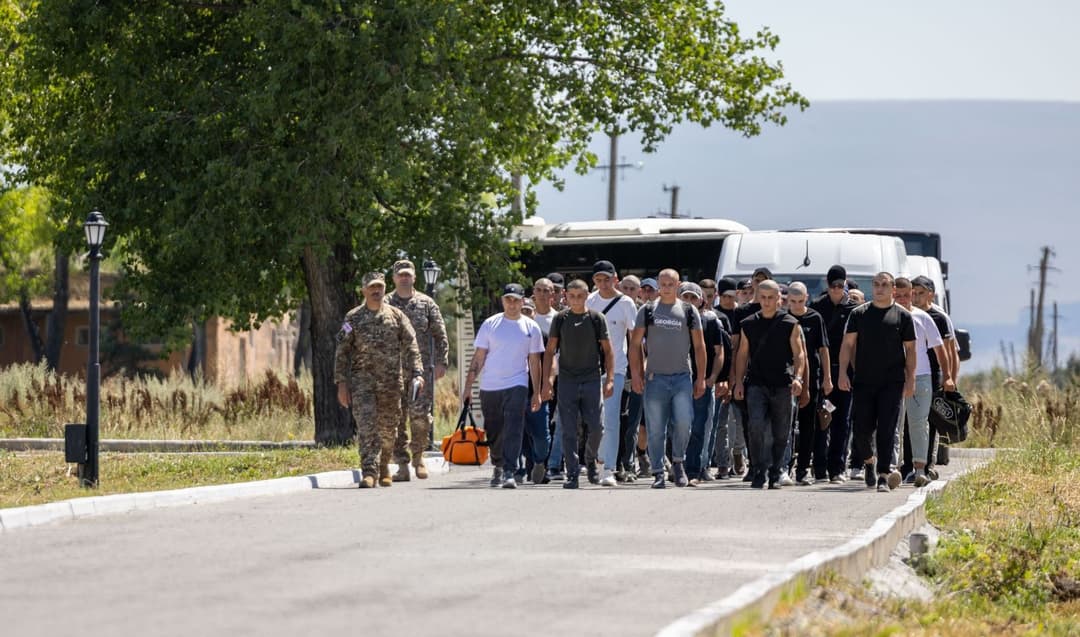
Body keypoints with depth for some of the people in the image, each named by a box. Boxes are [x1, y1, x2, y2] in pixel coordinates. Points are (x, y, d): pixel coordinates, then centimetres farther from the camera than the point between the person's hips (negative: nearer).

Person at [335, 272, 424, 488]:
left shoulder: (396, 316, 8)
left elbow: (411, 347, 5)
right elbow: (342, 351, 4)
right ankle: (369, 472, -18)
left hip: (391, 381, 2)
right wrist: (342, 383, -3)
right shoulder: (353, 318, 5)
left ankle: (383, 467, 28)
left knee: (388, 428, 8)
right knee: (366, 426, -13)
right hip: (362, 379, -2)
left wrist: (417, 374, -8)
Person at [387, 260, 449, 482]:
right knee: (397, 418, -2)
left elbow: (440, 335, 10)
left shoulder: (426, 303, 9)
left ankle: (418, 456, 10)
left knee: (420, 414, -10)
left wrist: (441, 362, 1)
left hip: (422, 368, -1)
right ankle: (402, 465, 3)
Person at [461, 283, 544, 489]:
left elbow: (535, 362, 8)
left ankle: (509, 473, -20)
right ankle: (497, 466, 34)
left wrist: (537, 393, 5)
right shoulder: (490, 325, 3)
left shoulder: (531, 328, 4)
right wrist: (468, 385, -2)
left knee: (513, 431, -16)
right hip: (489, 387, 2)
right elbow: (478, 357, 4)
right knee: (493, 432, 11)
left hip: (517, 386, -1)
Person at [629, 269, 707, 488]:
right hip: (655, 377, 0)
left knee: (683, 422, -15)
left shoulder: (689, 311, 7)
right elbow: (635, 344, 7)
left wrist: (701, 378, 4)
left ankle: (678, 462, 7)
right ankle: (658, 473, 7)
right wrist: (636, 375, -2)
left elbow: (699, 346, 9)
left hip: (682, 377, 0)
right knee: (655, 429, 0)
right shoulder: (647, 311, 6)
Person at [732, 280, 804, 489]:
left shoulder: (790, 324, 4)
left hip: (782, 385, 0)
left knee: (780, 433, 4)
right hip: (756, 383, 0)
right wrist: (739, 381, 5)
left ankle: (775, 474, 17)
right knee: (756, 425, -18)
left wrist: (797, 377, -14)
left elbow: (798, 354, 2)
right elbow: (742, 354, 13)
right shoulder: (749, 324, 10)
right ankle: (758, 472, -13)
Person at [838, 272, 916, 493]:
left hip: (892, 383, -2)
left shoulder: (903, 316, 5)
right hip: (863, 381, 2)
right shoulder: (859, 314, 9)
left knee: (887, 430, -8)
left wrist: (910, 379, 1)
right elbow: (848, 344, 7)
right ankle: (869, 460, 30)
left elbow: (910, 350, 8)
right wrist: (843, 373, -4)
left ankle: (883, 475, -7)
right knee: (861, 428, 1)